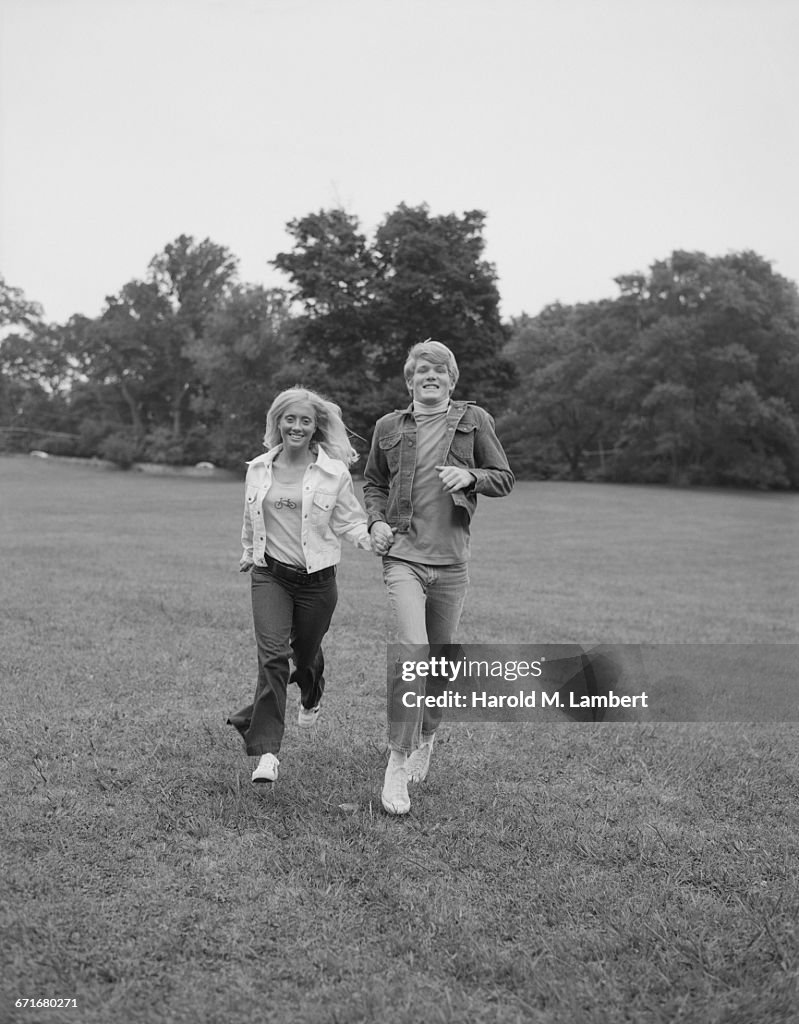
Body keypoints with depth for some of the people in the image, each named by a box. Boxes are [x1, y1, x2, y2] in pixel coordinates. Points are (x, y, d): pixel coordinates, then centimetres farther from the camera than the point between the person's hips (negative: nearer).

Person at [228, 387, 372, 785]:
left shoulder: (334, 472, -5)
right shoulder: (258, 469, 3)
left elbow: (350, 518, 3)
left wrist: (365, 537, -18)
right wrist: (248, 552, 31)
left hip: (316, 577, -1)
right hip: (269, 573, 1)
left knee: (306, 652, 16)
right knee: (272, 655, -13)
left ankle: (311, 699, 53)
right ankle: (267, 752, -10)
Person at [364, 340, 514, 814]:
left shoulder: (474, 420, 5)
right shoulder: (390, 427, 8)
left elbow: (504, 478, 8)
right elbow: (373, 483, 20)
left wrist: (470, 477, -12)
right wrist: (377, 521, 2)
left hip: (451, 559, 1)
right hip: (402, 555, -1)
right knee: (410, 651, -17)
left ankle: (426, 737, 37)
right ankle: (398, 760, -4)